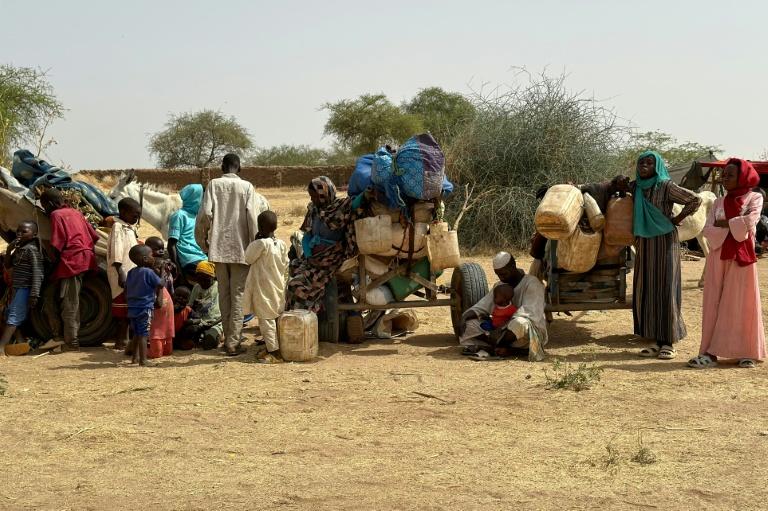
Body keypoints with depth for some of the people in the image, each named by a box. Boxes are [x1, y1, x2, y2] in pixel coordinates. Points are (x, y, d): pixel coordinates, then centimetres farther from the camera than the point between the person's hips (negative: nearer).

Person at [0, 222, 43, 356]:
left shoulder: (32, 249, -13)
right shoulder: (18, 249, 14)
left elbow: (37, 273, -19)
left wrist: (34, 294, -25)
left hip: (25, 289, -9)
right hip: (16, 288, 9)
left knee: (13, 317, -13)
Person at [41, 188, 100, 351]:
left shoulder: (56, 215, -3)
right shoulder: (75, 212, 20)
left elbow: (56, 245, -10)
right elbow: (93, 236, 18)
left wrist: (53, 261, 1)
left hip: (71, 261, -8)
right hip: (85, 258, 8)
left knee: (69, 303, -5)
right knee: (73, 301, 16)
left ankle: (71, 342, -5)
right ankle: (72, 338, 19)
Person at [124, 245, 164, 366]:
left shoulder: (131, 272, 10)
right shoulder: (148, 272, -13)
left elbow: (126, 291, 17)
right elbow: (161, 284, -7)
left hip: (132, 308, 8)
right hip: (145, 308, -8)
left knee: (136, 334, 18)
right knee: (143, 335, -8)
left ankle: (135, 357, 25)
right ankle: (143, 360, -10)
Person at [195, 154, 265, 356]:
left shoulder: (214, 184, 1)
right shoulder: (247, 187, -1)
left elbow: (205, 213, -7)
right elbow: (253, 217, -8)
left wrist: (202, 240, 7)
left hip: (219, 247, 2)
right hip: (241, 248, -2)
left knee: (224, 294, 13)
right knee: (238, 295, 2)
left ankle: (229, 338, 19)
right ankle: (233, 342, -2)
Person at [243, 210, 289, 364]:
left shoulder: (261, 244, -19)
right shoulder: (281, 244, 0)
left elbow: (248, 258, -7)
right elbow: (285, 265, 8)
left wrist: (254, 241, 1)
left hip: (263, 287, -7)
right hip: (278, 287, 7)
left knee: (266, 320, -4)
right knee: (273, 318, 15)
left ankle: (275, 352, -7)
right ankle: (271, 348, 23)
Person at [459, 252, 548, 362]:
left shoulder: (532, 283, -9)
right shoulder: (499, 286, 15)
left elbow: (528, 312, -22)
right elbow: (483, 305, 7)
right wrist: (465, 317, -13)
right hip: (504, 329, 7)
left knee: (521, 323, -42)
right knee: (470, 323, -10)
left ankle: (487, 348, -26)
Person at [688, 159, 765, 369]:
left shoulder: (754, 198, 2)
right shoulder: (718, 203, 13)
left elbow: (749, 221, -16)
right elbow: (708, 230, 0)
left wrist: (724, 223, -6)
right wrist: (735, 225, -12)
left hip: (742, 256, -4)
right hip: (718, 257, 4)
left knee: (742, 302, -2)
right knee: (715, 303, 0)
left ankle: (747, 351, 5)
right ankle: (710, 351, -1)